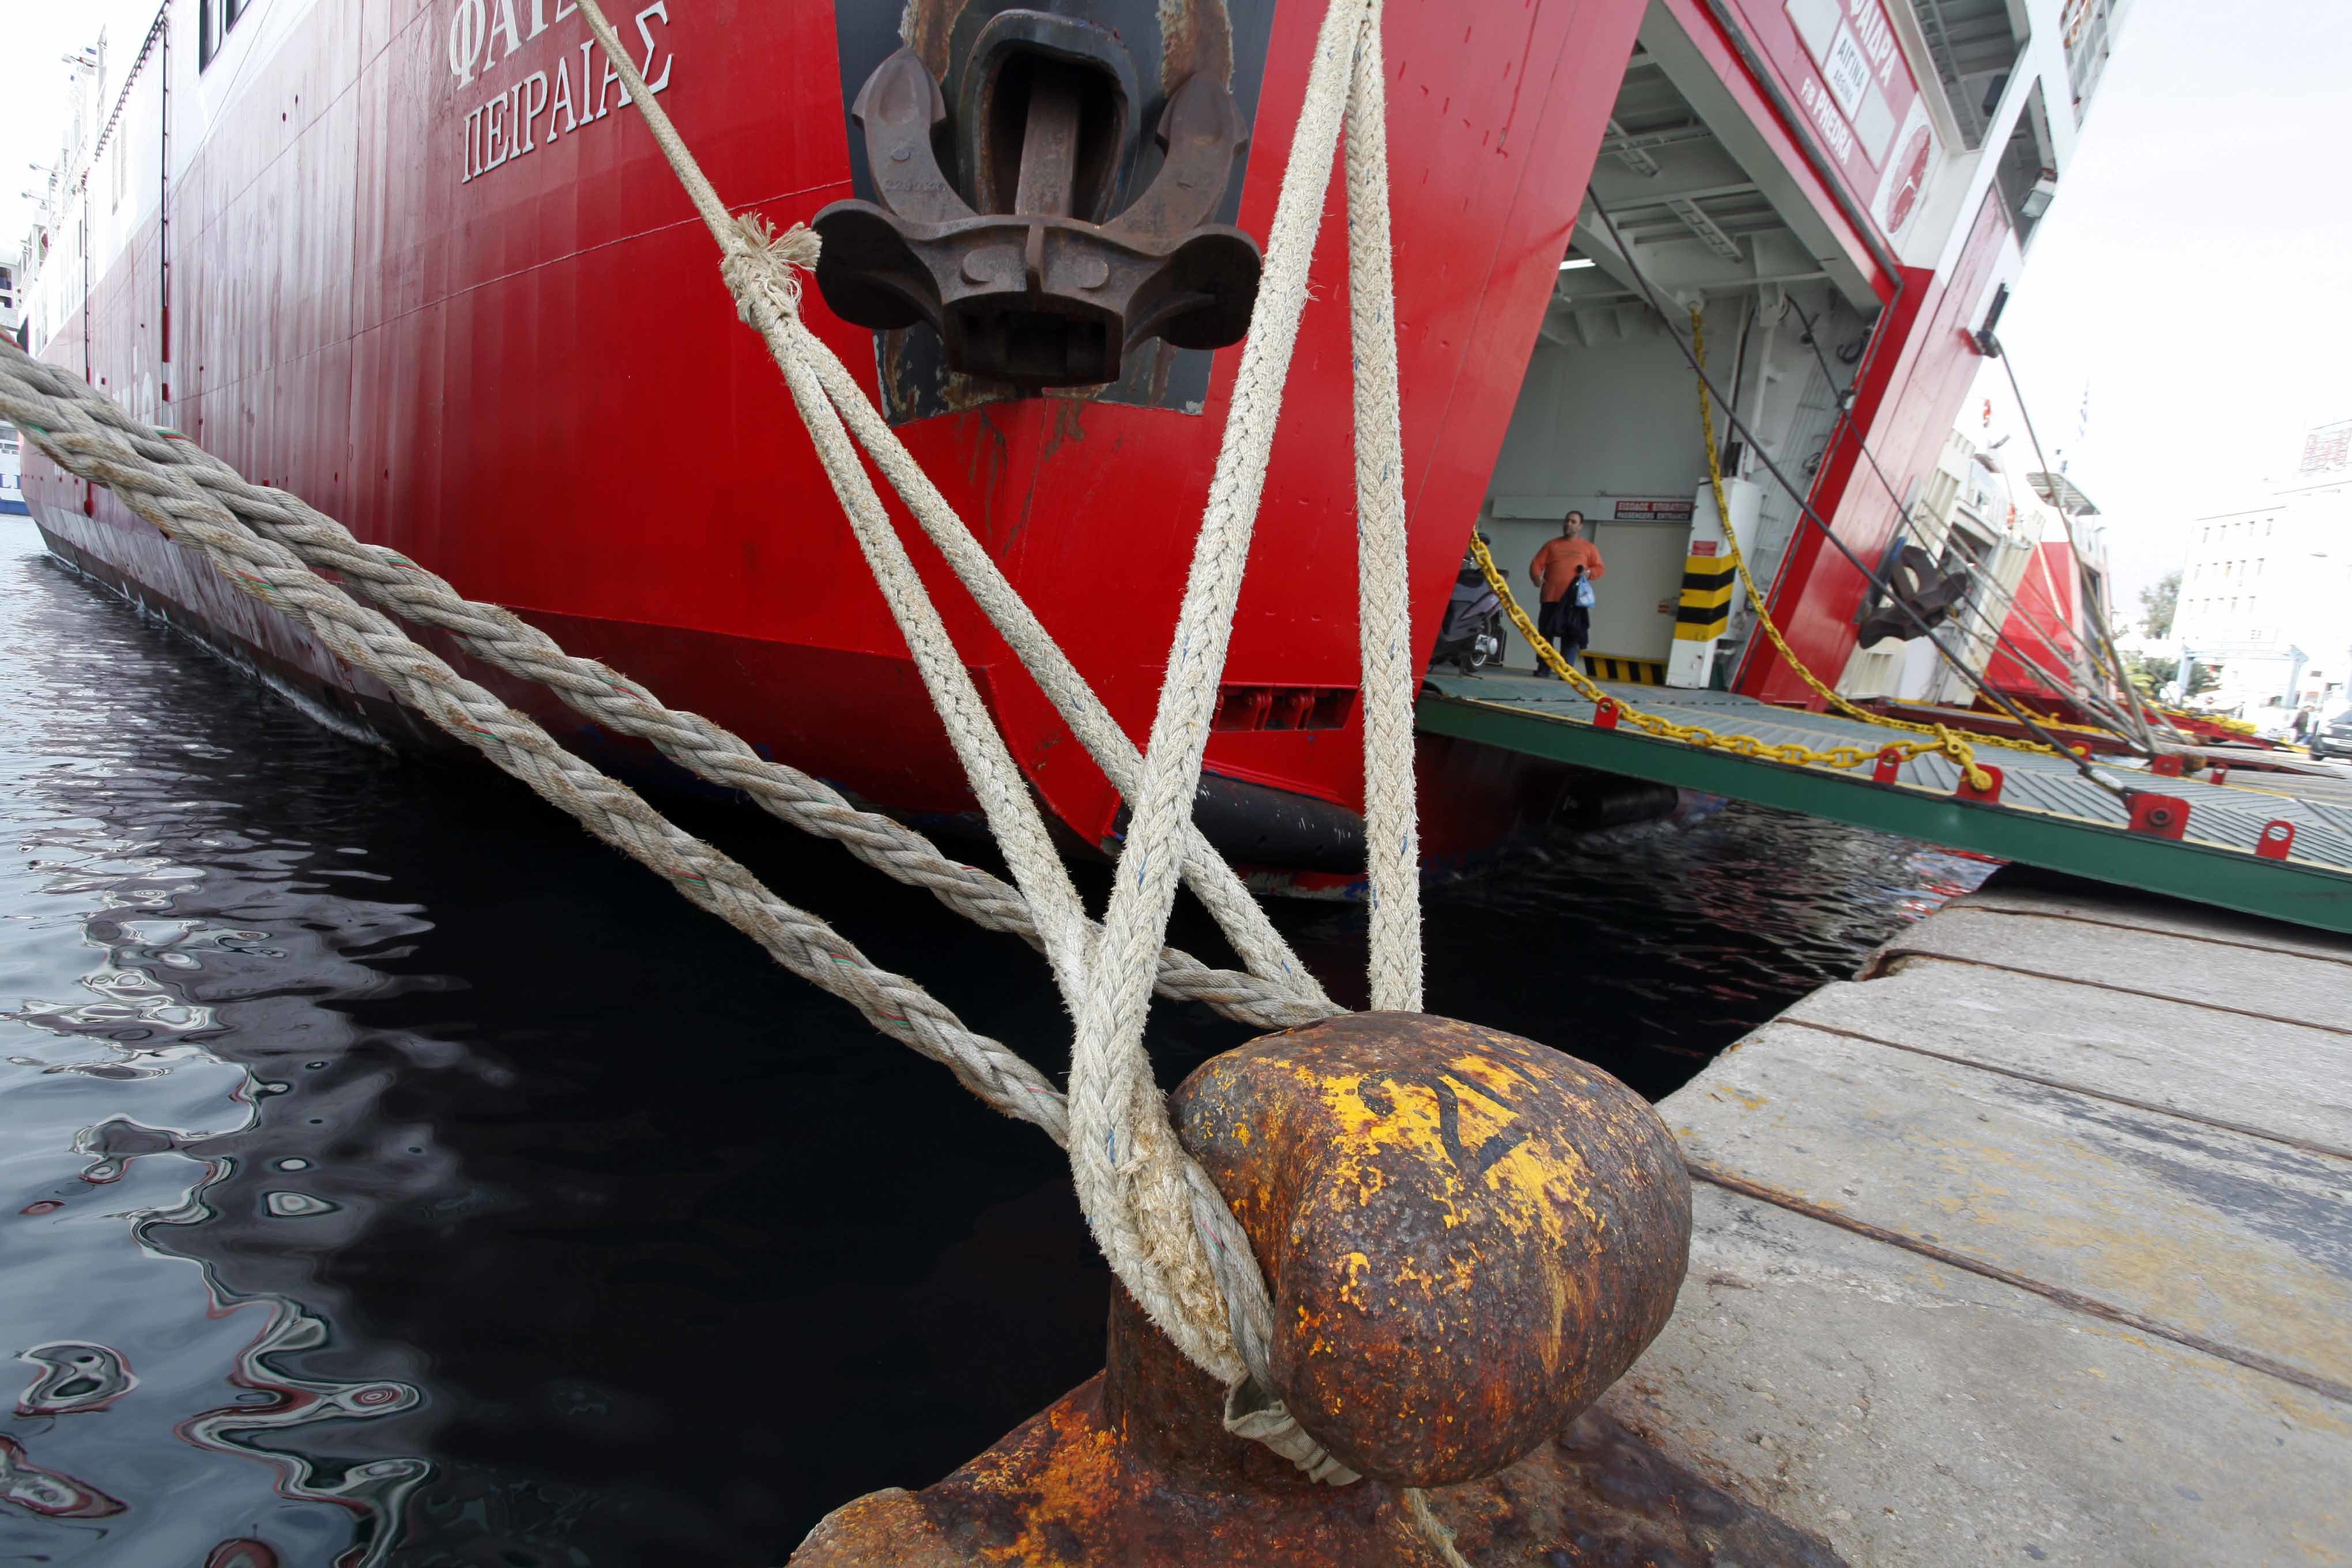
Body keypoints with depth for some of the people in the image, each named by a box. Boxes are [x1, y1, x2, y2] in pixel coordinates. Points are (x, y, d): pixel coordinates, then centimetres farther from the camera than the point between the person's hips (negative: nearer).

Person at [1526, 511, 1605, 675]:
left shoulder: (1588, 547, 14)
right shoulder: (1551, 545, 15)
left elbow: (1600, 569, 12)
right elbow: (1536, 564, 7)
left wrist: (1589, 573, -10)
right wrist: (1536, 577, -14)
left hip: (1575, 599, -1)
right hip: (1551, 597, 1)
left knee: (1571, 637, -5)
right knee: (1546, 634, 1)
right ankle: (1543, 668, 8)